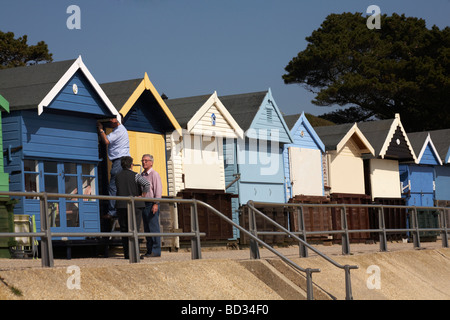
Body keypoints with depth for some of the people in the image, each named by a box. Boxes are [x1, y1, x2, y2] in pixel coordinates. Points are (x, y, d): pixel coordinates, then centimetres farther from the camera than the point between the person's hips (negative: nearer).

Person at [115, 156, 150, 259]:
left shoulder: (117, 176, 10)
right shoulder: (135, 176, -5)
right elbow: (147, 184, -19)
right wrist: (142, 196, -7)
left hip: (121, 205, 4)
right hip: (135, 205, -4)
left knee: (124, 230, 7)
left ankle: (126, 254, 7)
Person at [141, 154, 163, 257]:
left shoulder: (154, 174, -5)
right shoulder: (142, 175, 19)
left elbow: (158, 190, -11)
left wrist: (156, 204, -20)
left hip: (152, 204, -8)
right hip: (144, 204, 8)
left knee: (154, 228, -9)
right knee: (147, 229, 7)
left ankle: (156, 251, -9)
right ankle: (149, 250, 10)